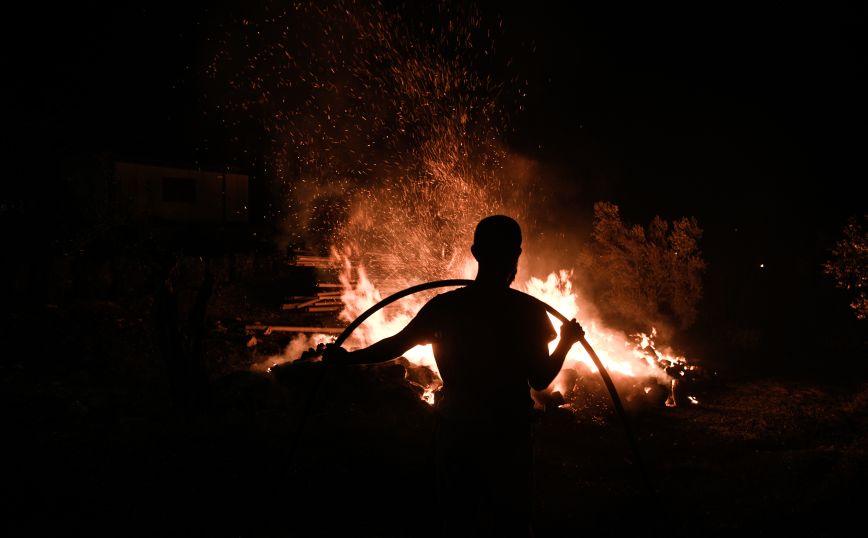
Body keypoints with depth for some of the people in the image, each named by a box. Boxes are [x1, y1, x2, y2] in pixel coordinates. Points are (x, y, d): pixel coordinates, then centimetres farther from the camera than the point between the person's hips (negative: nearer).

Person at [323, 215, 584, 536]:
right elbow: (540, 380, -9)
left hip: (455, 435, 2)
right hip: (509, 437, -2)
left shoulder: (445, 306, -9)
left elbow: (396, 345, -2)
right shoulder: (528, 310, -14)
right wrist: (567, 341, 8)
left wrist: (347, 358, 13)